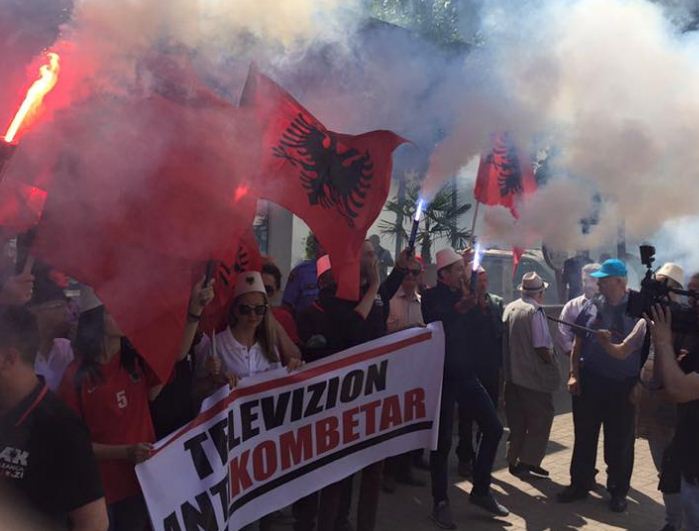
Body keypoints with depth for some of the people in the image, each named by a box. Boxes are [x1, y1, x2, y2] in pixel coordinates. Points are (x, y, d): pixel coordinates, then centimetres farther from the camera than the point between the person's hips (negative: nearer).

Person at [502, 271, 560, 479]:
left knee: (517, 423, 17)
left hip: (512, 375, 7)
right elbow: (542, 347, -20)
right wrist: (553, 363, -2)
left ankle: (514, 461, 24)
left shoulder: (509, 308, 4)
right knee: (540, 422, 7)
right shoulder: (535, 312, -17)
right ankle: (528, 462, 8)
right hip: (535, 378, -7)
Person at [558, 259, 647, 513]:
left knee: (619, 441, 10)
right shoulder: (592, 307, 2)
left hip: (622, 385, -3)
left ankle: (618, 491, 27)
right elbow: (578, 343, 7)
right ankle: (580, 484, 27)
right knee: (584, 436, 12)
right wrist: (574, 374, 1)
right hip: (588, 381, 3)